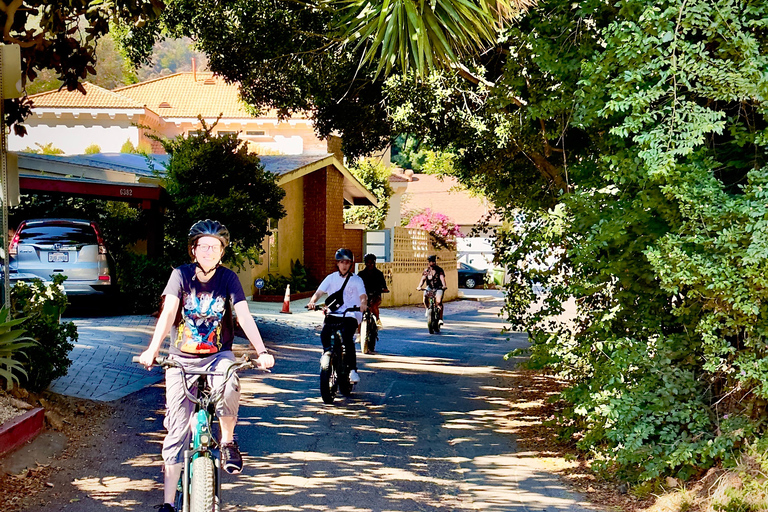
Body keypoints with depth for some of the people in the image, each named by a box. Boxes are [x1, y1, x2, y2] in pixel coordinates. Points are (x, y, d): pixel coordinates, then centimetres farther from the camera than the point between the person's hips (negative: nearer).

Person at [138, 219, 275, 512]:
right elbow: (168, 312, -19)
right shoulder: (181, 275, -7)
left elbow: (244, 315, -15)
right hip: (181, 359, 0)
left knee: (229, 387, -35)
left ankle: (228, 441, -8)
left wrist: (261, 351, -29)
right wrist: (153, 349, -34)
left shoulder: (228, 278, -5)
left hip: (218, 356, 0)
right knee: (177, 431, -4)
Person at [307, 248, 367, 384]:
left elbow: (363, 296, -7)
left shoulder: (357, 280, 7)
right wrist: (312, 301, -20)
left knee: (347, 337, -28)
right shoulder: (331, 278, 12)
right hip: (333, 313, 3)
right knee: (324, 334, -24)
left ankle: (352, 369, -21)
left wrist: (363, 304, -31)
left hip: (351, 315, -2)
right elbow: (319, 292, 2)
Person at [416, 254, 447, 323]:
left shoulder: (439, 270, -1)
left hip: (438, 288, -2)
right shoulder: (426, 271, 4)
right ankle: (427, 309, 6)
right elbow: (423, 279, -9)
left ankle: (440, 318, -19)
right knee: (425, 299, -27)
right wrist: (419, 286, -28)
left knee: (439, 301, -27)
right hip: (429, 288, 2)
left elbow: (442, 278, -16)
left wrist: (444, 285, -36)